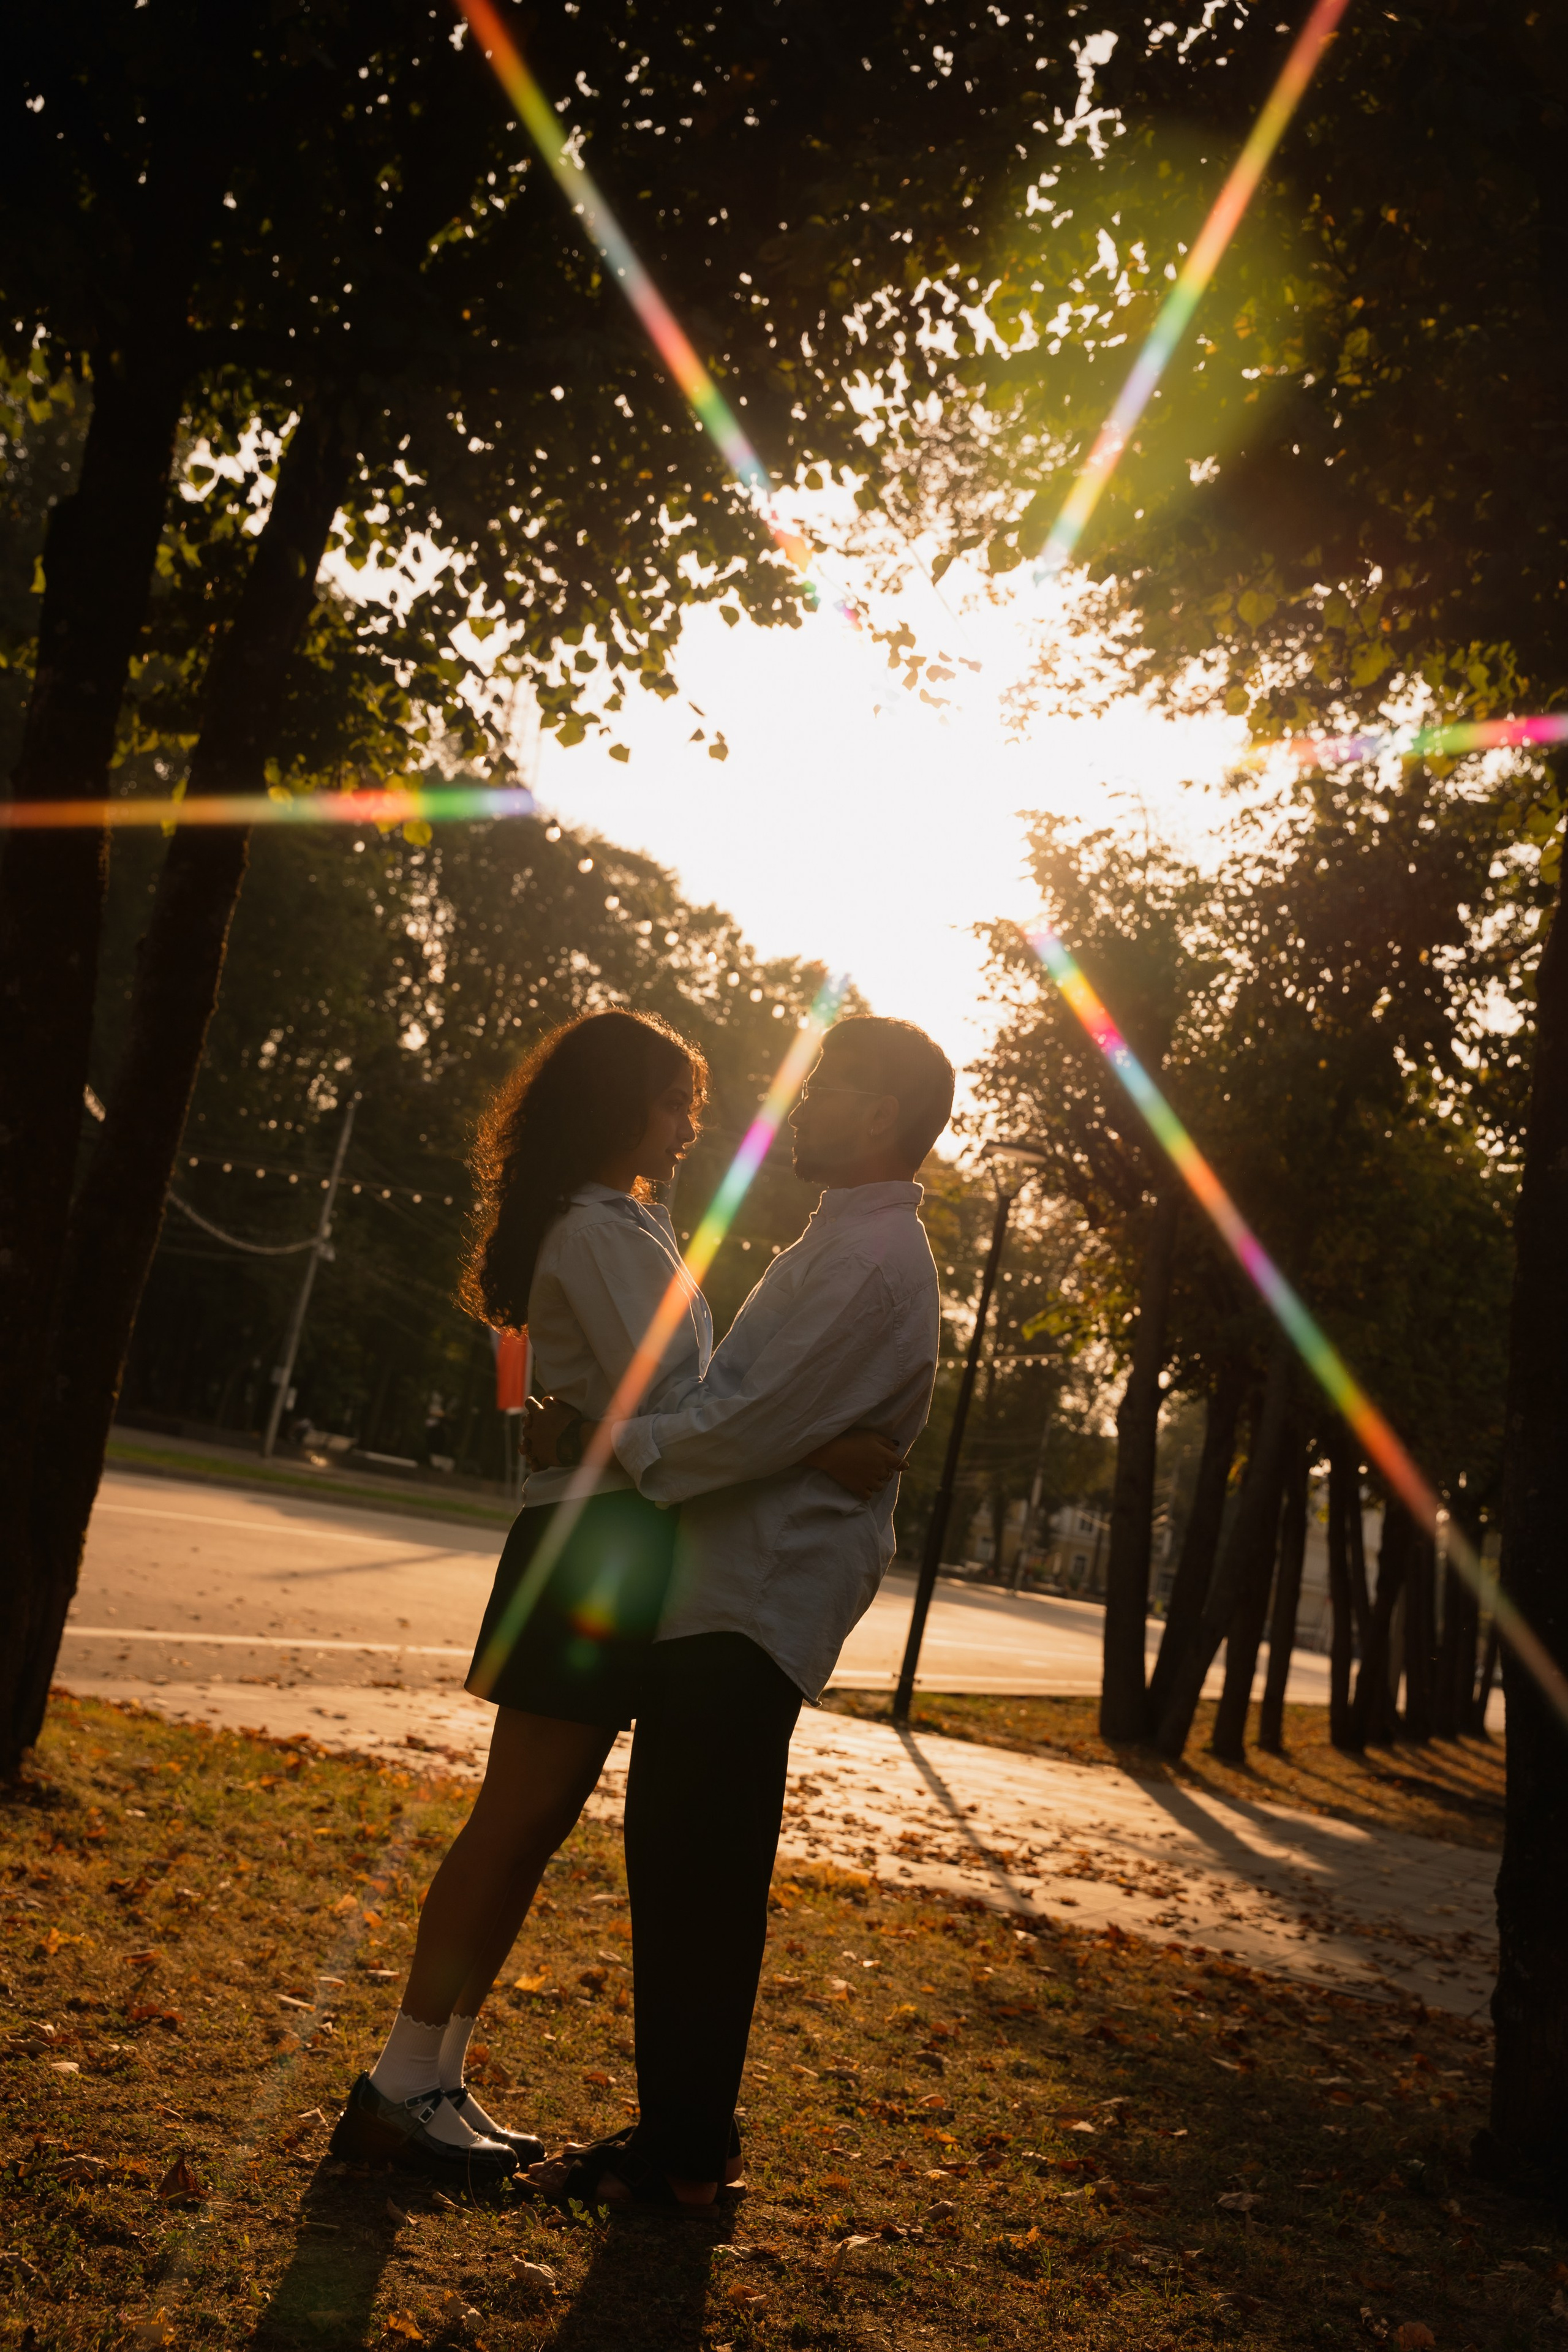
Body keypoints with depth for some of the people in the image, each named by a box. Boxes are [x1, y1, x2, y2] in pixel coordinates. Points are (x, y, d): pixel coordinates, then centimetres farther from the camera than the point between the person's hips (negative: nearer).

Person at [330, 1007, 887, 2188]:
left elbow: (674, 1391, 20)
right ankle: (402, 2088, 2)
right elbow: (662, 1406, -19)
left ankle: (434, 2078, 16)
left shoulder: (625, 1226, 21)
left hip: (624, 1547, 10)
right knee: (519, 1816, -6)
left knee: (537, 1823, 10)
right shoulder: (599, 1231, -12)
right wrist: (816, 1444, -22)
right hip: (596, 1545, -10)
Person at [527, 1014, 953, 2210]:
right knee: (677, 1863, 14)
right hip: (723, 1595, 10)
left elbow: (754, 1430, -21)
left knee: (700, 1876, -3)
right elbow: (743, 1397, 22)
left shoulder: (872, 1262, -15)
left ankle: (682, 2152, 9)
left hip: (756, 1608, -10)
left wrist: (605, 1436, -10)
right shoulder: (845, 1242, 19)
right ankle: (679, 2129, 24)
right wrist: (607, 1425, 10)